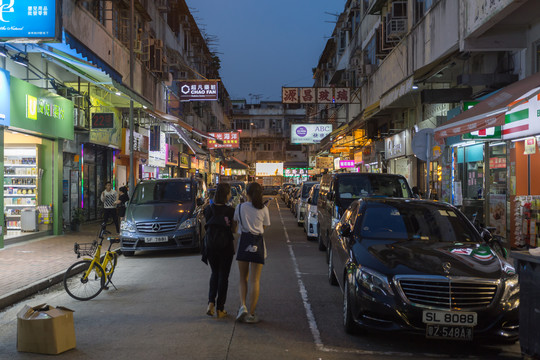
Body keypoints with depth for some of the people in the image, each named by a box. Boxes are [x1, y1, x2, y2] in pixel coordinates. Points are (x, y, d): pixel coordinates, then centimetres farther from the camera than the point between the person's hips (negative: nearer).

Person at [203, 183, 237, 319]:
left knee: (215, 273, 21)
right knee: (223, 276, 8)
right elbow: (234, 230, -8)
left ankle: (211, 303, 6)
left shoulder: (208, 209, -3)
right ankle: (220, 309, 12)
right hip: (226, 246, -3)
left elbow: (207, 226, 5)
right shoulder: (230, 210, -15)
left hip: (210, 246, 3)